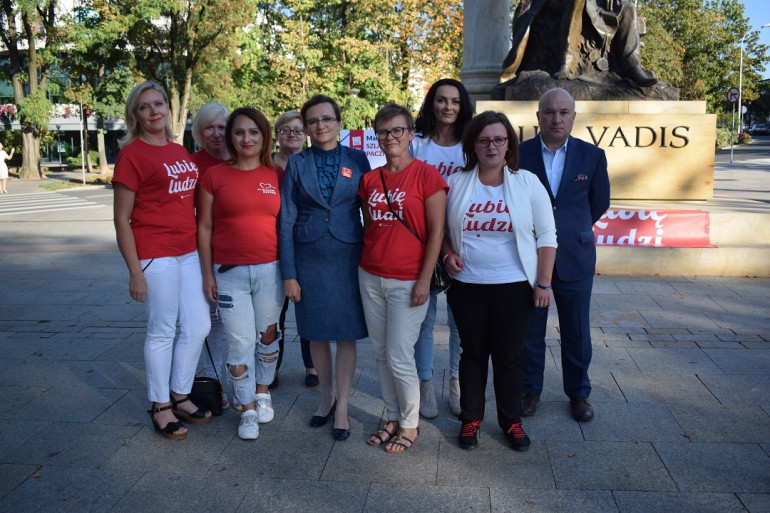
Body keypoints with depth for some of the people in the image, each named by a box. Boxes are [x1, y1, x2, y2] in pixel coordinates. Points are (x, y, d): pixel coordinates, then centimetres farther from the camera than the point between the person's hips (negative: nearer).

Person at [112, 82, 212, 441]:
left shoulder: (180, 152, 14)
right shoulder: (131, 155, -7)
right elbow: (122, 219, -9)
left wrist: (202, 250, 16)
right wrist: (135, 272, -13)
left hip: (188, 252, 7)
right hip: (155, 254, -7)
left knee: (198, 327, 10)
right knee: (162, 331, 3)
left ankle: (180, 396, 28)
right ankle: (160, 406, 21)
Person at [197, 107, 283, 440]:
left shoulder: (276, 176, 2)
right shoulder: (214, 176, -1)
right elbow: (204, 227, 1)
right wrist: (207, 273, -2)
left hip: (270, 269, 2)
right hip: (229, 272, -1)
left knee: (268, 335, 13)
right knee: (240, 342, 2)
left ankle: (262, 393, 36)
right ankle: (248, 410, 18)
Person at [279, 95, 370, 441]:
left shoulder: (357, 160, 1)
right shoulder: (296, 165, 3)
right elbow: (286, 221, 1)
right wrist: (288, 273, -3)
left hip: (348, 258, -1)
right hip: (309, 259, 1)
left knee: (347, 335, 4)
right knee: (316, 334, 10)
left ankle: (342, 407, 18)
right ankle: (326, 397, 30)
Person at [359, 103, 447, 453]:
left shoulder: (426, 175, -7)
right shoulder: (370, 180, 8)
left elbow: (436, 231, -9)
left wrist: (424, 280, -12)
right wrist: (363, 267, 11)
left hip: (408, 282, -5)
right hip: (371, 277, 6)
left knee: (399, 358, -3)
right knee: (380, 354, 12)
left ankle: (410, 424, 18)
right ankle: (393, 418, 29)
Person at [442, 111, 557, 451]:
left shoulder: (527, 183, -1)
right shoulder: (456, 184, 2)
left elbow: (546, 236, -1)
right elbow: (441, 228, 13)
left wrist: (544, 283, -5)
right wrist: (448, 252, -6)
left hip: (514, 286, -1)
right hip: (466, 286, 1)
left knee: (509, 356, 7)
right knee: (473, 353, 11)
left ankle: (511, 421, 25)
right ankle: (471, 419, 26)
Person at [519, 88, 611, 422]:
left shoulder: (592, 156, 0)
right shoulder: (519, 154, -5)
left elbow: (599, 203, 11)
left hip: (575, 259, 1)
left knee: (576, 331, 11)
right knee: (529, 330, 10)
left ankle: (578, 392, 29)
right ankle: (530, 390, 27)